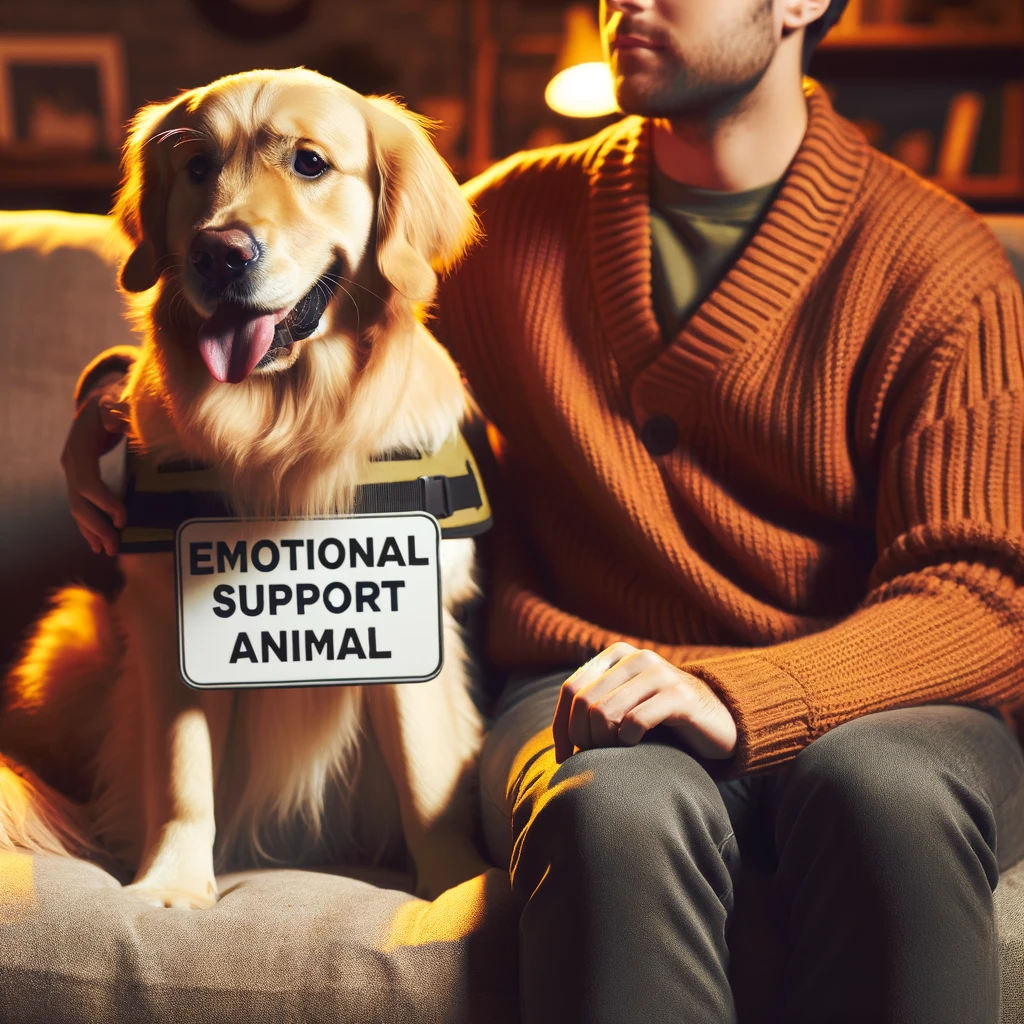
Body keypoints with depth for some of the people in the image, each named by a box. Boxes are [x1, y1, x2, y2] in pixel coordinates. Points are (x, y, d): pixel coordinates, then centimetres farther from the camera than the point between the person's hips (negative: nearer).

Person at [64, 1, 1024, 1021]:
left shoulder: (940, 263, 1)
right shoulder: (519, 217, 13)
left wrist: (739, 698, -25)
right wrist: (127, 385, 9)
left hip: (871, 697, 0)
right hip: (584, 686, 1)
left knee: (894, 795, -37)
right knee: (620, 808, -36)